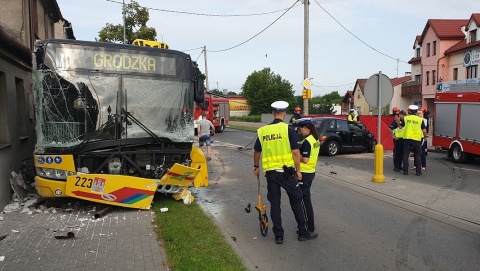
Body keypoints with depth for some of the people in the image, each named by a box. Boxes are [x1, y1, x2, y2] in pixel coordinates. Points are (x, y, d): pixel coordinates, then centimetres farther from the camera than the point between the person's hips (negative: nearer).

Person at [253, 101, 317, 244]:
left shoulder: (262, 131, 2)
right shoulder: (288, 129, -9)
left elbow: (256, 152, 12)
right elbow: (296, 152, -11)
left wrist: (256, 166, 27)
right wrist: (298, 171, -1)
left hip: (270, 172, 3)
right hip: (287, 171, -3)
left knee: (274, 204, 11)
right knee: (296, 201, 12)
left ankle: (278, 235, 17)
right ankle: (303, 232, 21)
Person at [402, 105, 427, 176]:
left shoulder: (405, 118, 1)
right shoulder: (420, 119, 0)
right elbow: (424, 131, 0)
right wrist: (425, 137, 19)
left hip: (407, 138, 0)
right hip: (416, 139, 0)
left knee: (406, 155, 7)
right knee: (417, 155, 10)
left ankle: (405, 171, 6)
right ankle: (418, 171, 11)